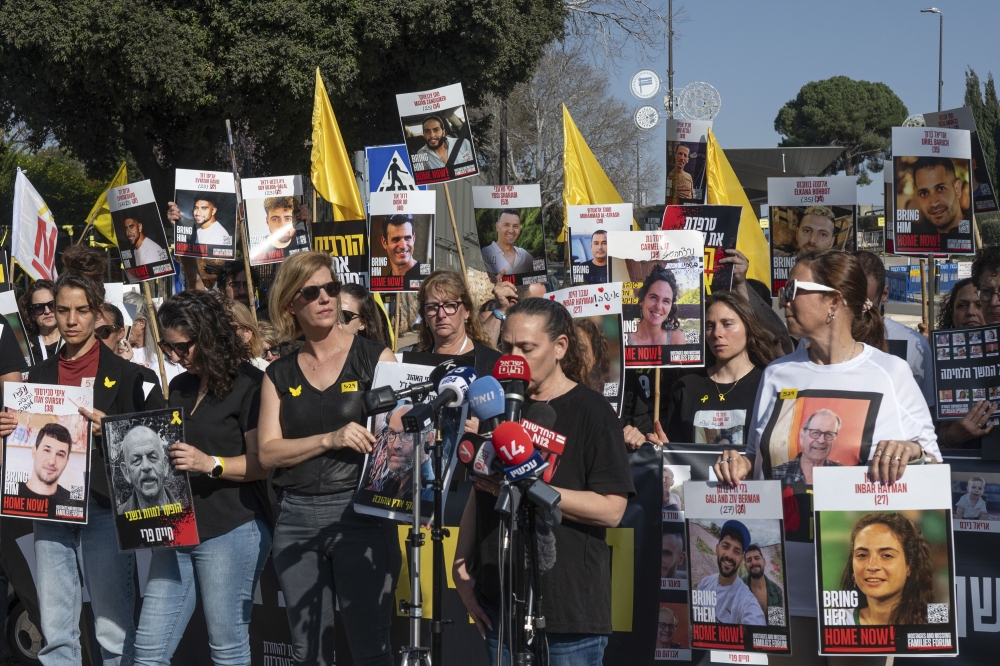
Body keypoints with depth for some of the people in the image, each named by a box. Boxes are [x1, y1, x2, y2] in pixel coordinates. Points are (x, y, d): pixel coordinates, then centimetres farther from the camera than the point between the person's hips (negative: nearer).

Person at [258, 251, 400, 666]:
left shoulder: (374, 358, 2)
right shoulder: (280, 375, 10)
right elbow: (268, 452, 1)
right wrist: (330, 439, -14)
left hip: (359, 511, -3)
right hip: (296, 517, 4)